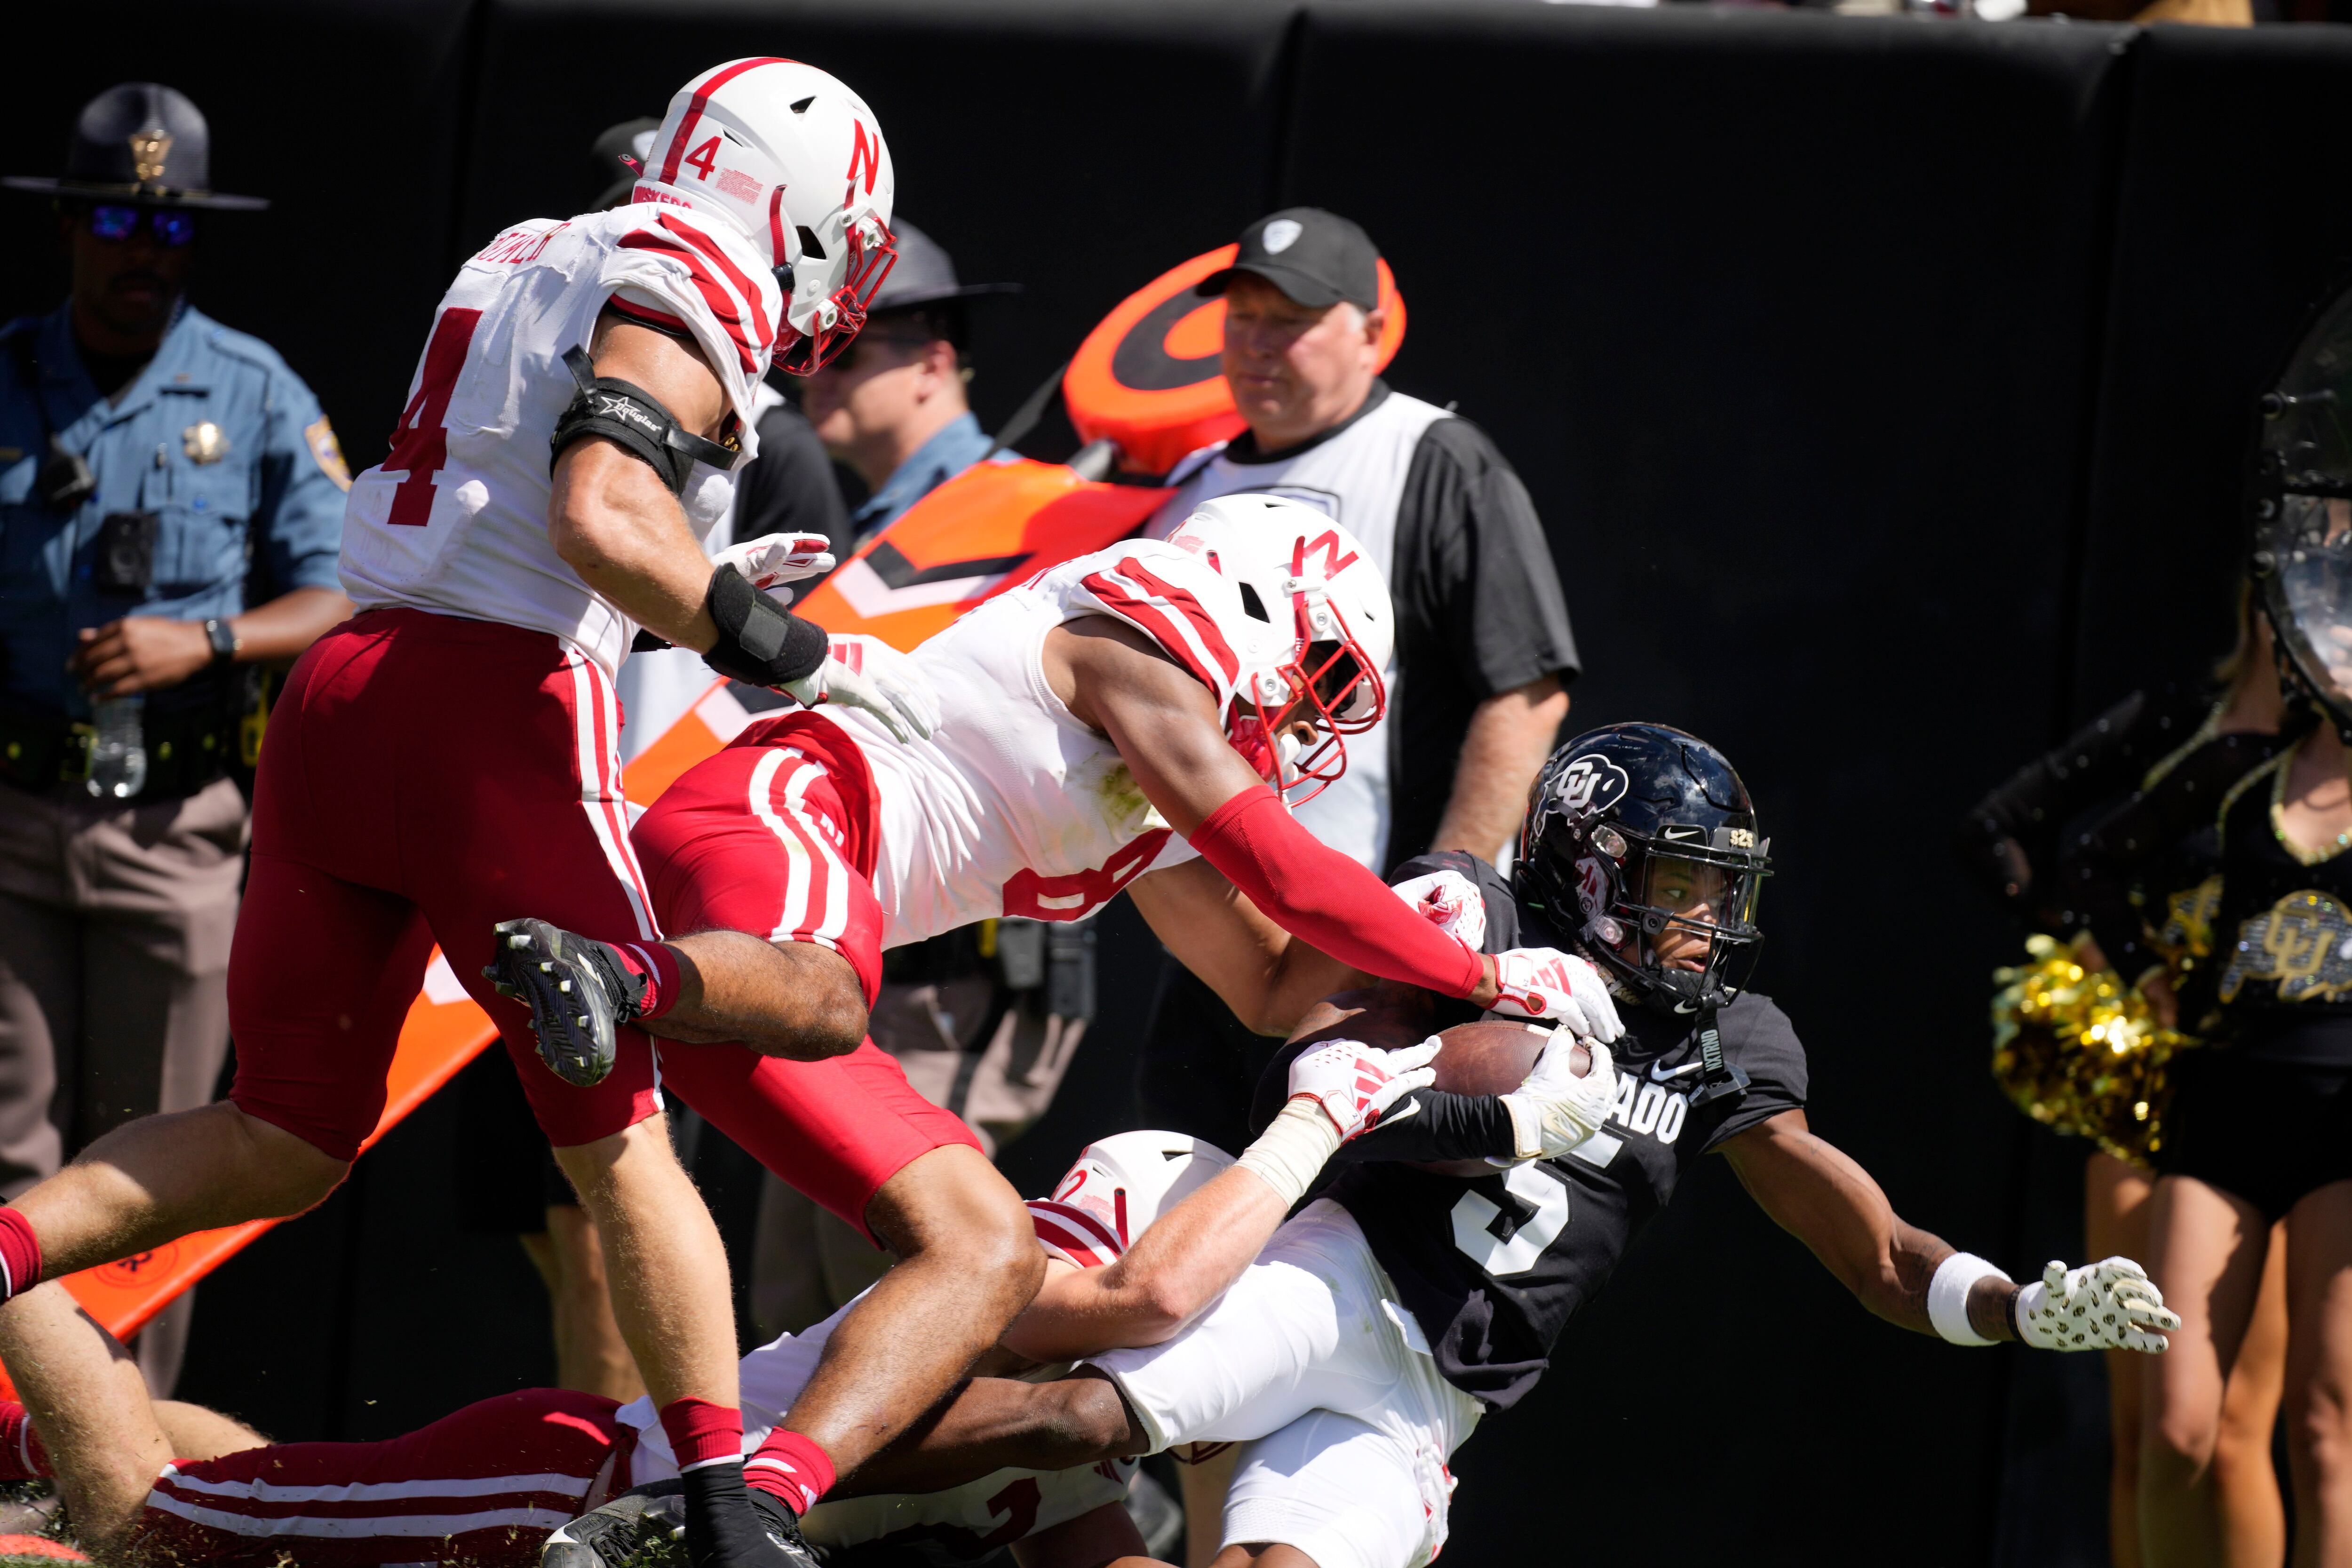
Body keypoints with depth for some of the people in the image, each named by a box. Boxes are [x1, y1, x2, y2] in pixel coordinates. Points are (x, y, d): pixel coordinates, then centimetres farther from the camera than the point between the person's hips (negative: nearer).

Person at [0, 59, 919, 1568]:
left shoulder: (527, 259, 23)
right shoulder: (691, 297, -3)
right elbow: (600, 519, -18)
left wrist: (712, 588, 24)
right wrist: (782, 651, -8)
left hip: (344, 681, 7)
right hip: (496, 708, -7)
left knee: (282, 1141, 12)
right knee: (622, 1142, 1)